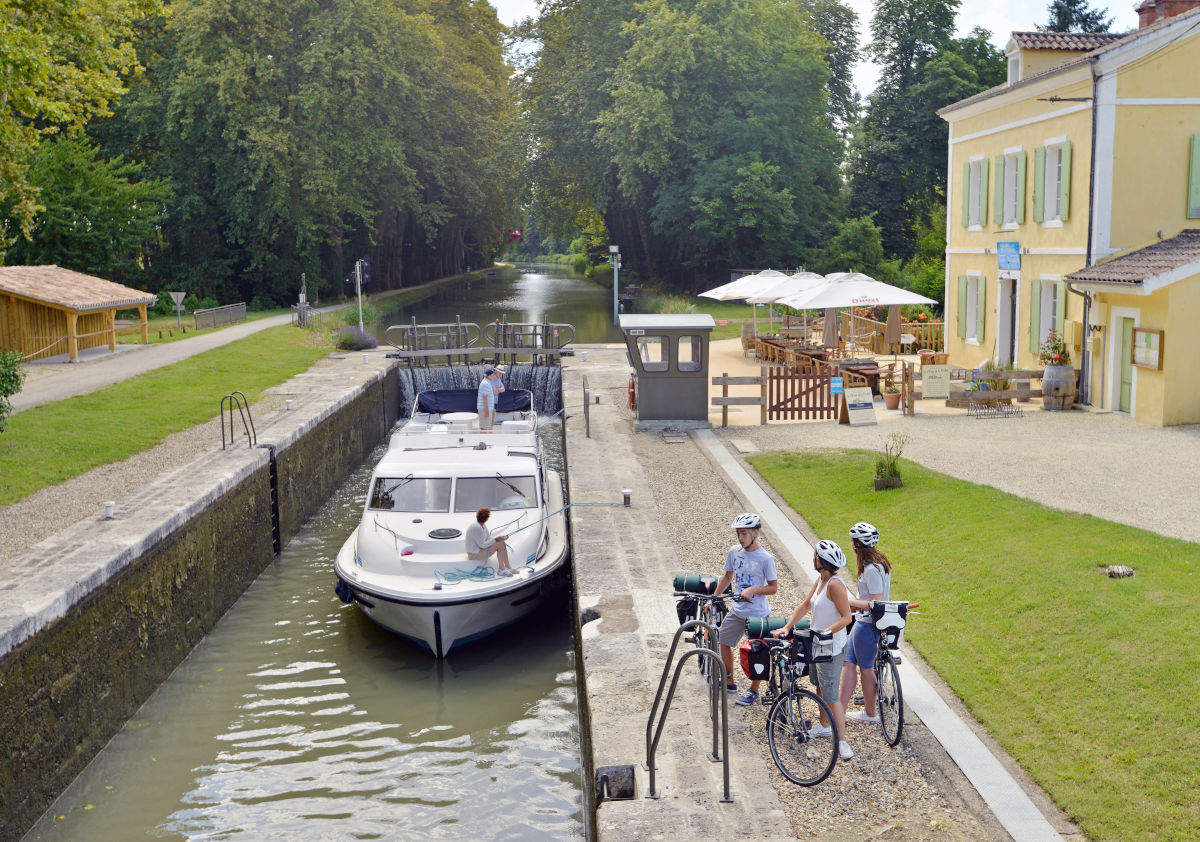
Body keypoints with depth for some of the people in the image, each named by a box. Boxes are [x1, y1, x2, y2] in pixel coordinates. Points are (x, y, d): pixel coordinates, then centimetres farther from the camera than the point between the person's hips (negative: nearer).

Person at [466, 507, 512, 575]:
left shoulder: (482, 526, 7)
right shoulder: (477, 528, -25)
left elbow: (488, 538, 13)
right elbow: (482, 545, -24)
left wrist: (501, 537, -1)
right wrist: (495, 539, -16)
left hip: (479, 549, 10)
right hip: (475, 554, -10)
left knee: (503, 544, 4)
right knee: (500, 544, -16)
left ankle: (508, 568, 5)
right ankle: (501, 569, -9)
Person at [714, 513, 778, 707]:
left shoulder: (765, 558, -15)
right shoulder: (734, 551, 0)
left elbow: (773, 587, -11)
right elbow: (728, 576, 12)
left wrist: (753, 590, -26)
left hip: (758, 613, -6)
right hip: (737, 610, 6)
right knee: (723, 642, 10)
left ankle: (753, 691, 22)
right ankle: (730, 682, 30)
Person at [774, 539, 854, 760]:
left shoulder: (835, 585, -24)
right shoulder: (820, 579, 4)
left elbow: (846, 617, -23)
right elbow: (805, 605, 11)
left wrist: (825, 632, -30)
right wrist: (786, 627, 6)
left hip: (831, 647, -10)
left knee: (830, 694, -8)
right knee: (820, 685, 22)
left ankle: (842, 741, -3)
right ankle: (824, 726, 39)